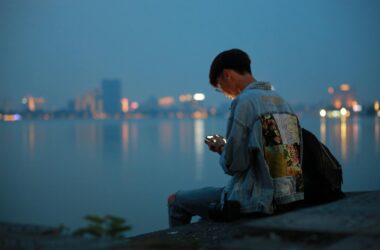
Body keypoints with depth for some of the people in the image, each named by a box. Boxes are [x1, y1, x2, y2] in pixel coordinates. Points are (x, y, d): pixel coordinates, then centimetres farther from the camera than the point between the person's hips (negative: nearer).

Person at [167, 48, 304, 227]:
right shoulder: (280, 100, 11)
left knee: (176, 201, 9)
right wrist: (227, 147, 19)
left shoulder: (244, 101, -13)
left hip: (257, 201, -8)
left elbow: (234, 164, -16)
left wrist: (221, 149, 5)